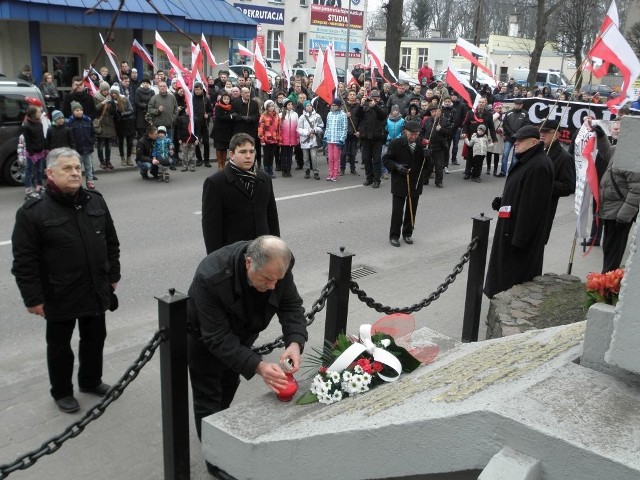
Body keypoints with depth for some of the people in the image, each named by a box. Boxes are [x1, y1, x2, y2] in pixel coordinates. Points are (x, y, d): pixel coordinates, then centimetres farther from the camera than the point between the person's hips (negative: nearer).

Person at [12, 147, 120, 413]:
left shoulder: (95, 202, 1)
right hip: (59, 296, -5)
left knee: (95, 338, 20)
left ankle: (91, 381, 42)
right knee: (59, 345, 13)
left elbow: (111, 242, 10)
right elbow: (24, 261, -14)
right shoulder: (33, 212, -16)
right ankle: (62, 392, 33)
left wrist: (113, 275, 10)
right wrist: (33, 298, -14)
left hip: (96, 290, 5)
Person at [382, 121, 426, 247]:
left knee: (412, 210, 13)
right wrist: (396, 166, -21)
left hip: (415, 184, 3)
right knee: (397, 210, 1)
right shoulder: (396, 143, -7)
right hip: (400, 183, -3)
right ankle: (394, 235, 13)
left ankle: (407, 233, 28)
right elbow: (386, 160, -4)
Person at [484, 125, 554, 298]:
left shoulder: (538, 166, -22)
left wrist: (519, 238, -25)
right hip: (512, 225, 10)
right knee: (506, 269, 20)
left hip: (522, 230, -10)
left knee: (516, 273, 0)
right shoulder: (527, 160, 11)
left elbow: (531, 206, -25)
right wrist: (502, 202, 6)